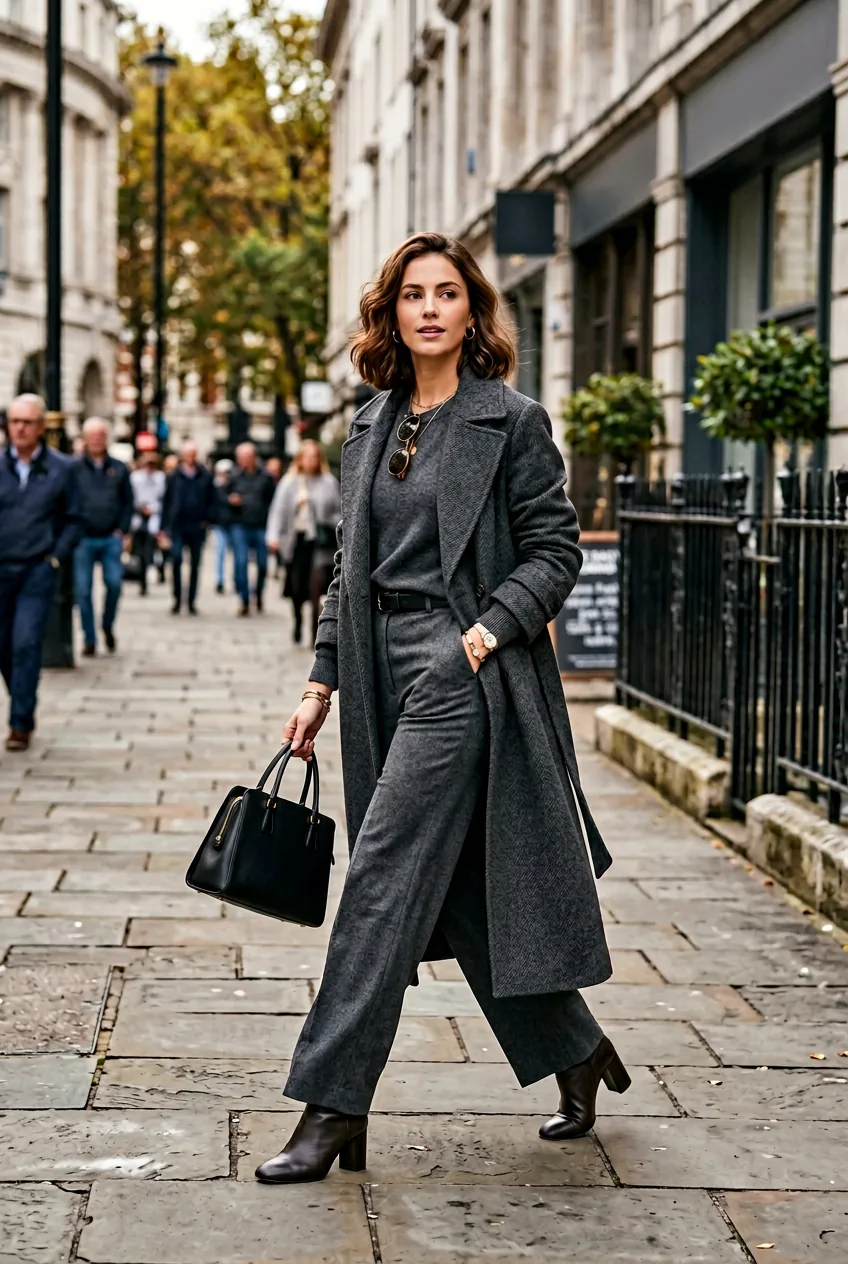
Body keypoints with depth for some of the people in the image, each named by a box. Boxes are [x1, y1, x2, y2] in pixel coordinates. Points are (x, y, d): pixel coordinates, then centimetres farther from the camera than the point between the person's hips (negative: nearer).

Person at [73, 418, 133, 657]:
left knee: (114, 582, -10)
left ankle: (108, 626, 14)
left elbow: (128, 501, 13)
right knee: (82, 589, -2)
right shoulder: (74, 469, 3)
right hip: (83, 539, -1)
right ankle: (89, 639, 8)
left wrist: (122, 530, 2)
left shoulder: (119, 469, 10)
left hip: (111, 538, 1)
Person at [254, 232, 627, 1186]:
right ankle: (576, 1054, 28)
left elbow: (555, 553, -5)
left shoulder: (512, 423, -4)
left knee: (384, 878, -10)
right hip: (385, 674, 7)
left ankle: (332, 1107, -6)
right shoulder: (371, 429, 14)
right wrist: (323, 680, 12)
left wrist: (483, 634, -17)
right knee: (464, 894, 11)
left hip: (464, 674, -7)